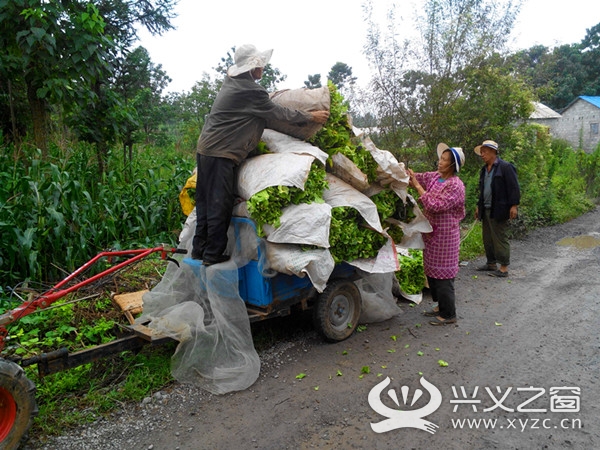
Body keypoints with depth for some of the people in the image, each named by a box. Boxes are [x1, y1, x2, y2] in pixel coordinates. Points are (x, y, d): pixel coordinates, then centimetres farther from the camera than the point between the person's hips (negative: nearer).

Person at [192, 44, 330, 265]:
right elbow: (280, 113, -6)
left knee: (206, 201, 13)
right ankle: (213, 254, 4)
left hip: (206, 148, 10)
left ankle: (199, 248, 21)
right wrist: (311, 117, 5)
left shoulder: (231, 82, 13)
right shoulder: (251, 91, -14)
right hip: (221, 154, -9)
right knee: (219, 204, -3)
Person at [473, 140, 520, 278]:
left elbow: (514, 188, -12)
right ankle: (491, 263, 26)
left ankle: (504, 268, 3)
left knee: (500, 239, -4)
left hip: (498, 210, -8)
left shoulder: (505, 167, -9)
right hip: (486, 210, 8)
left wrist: (514, 205, -17)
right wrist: (479, 206, 22)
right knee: (487, 238, 13)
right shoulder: (484, 169, 16)